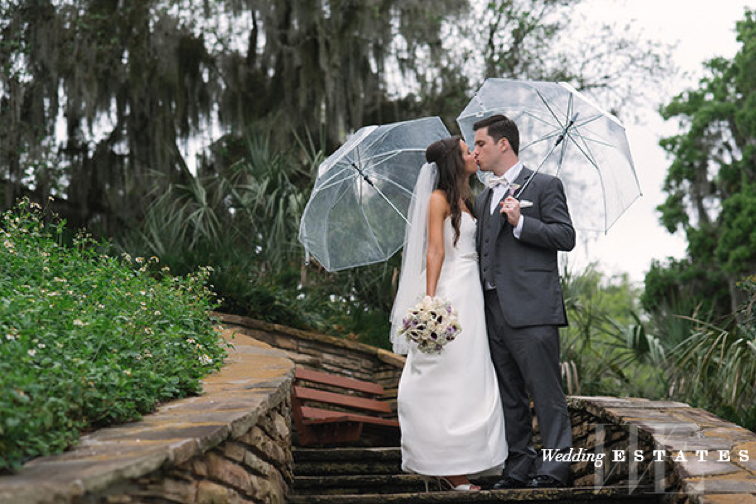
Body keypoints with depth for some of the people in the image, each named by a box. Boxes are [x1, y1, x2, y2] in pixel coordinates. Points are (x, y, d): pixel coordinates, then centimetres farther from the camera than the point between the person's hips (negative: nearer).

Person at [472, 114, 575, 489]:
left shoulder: (544, 186, 2)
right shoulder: (482, 198, 22)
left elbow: (566, 237, -7)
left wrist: (521, 222, -15)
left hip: (531, 309, -7)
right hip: (494, 310, 7)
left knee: (545, 390, -6)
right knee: (509, 395, 10)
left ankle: (555, 465, 0)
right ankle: (518, 468, 16)